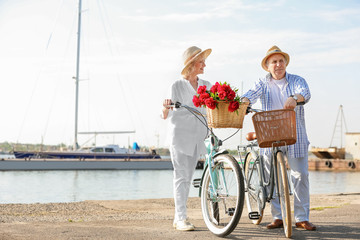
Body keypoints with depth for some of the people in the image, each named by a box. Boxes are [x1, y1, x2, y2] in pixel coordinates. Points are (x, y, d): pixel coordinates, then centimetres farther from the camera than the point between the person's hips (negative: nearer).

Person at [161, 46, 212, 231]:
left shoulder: (206, 86, 13)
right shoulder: (177, 86, -1)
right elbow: (167, 116, -7)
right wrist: (166, 107, -28)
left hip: (198, 137, 5)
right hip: (180, 135, -4)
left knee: (188, 177, 7)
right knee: (181, 176, -8)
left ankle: (178, 217, 15)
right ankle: (181, 218, -7)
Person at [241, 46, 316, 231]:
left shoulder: (297, 80, 6)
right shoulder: (263, 83, 10)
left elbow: (305, 93, -14)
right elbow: (253, 93, -9)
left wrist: (294, 98, -38)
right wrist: (244, 102, -33)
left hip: (295, 136, -1)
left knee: (300, 175, -2)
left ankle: (302, 218, 7)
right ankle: (278, 217, 13)